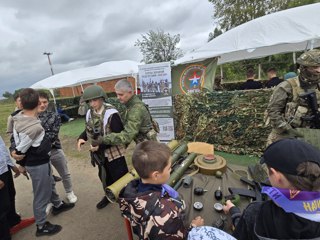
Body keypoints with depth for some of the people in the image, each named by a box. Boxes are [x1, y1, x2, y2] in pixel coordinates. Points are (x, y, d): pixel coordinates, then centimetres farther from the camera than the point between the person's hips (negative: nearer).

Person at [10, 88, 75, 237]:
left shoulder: (18, 118, -7)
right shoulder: (35, 127, -32)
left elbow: (17, 141, 1)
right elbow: (20, 150, -20)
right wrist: (19, 158, 1)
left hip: (37, 161, 8)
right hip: (38, 164, -8)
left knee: (50, 184, 28)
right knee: (41, 195, 11)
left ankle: (58, 205, 51)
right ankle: (41, 226, 32)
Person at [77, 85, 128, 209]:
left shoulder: (111, 114, -23)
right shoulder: (89, 113, -1)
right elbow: (88, 129, 14)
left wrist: (100, 145, -25)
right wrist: (81, 138, -7)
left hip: (114, 152, -7)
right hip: (100, 153, 7)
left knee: (120, 177, 7)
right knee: (104, 177, 25)